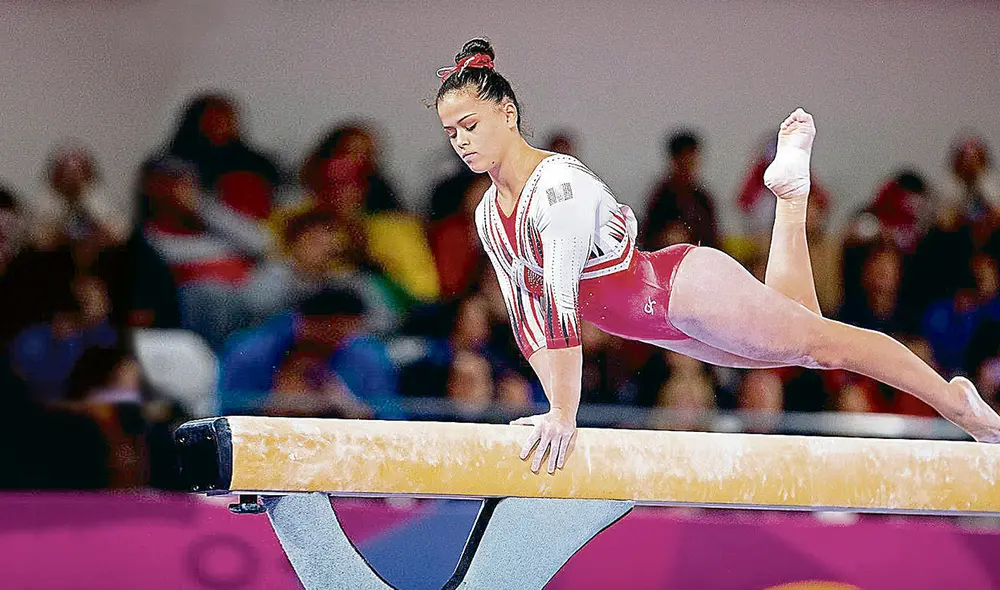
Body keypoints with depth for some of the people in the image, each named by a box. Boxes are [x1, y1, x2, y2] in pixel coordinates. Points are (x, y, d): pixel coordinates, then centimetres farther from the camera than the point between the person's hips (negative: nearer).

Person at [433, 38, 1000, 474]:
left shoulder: (559, 184, -27)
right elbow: (529, 312, 6)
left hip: (687, 286, -9)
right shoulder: (489, 218, -1)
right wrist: (554, 408, 1)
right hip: (663, 323, 9)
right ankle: (789, 193, 43)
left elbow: (561, 299, -32)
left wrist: (565, 415, -35)